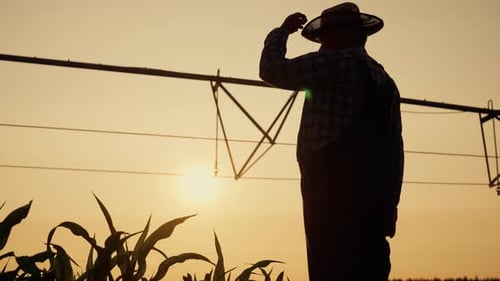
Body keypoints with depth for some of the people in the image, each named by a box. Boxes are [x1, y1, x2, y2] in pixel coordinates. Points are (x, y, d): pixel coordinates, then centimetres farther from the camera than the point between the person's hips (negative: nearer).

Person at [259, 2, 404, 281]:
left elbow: (273, 70, -2)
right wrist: (389, 201, 20)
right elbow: (394, 147, 18)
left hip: (334, 189, -8)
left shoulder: (337, 62, -2)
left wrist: (281, 31, 15)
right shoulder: (384, 78, 21)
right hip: (373, 193, 8)